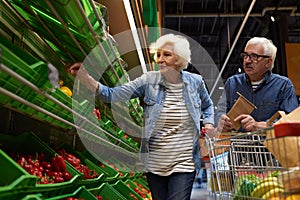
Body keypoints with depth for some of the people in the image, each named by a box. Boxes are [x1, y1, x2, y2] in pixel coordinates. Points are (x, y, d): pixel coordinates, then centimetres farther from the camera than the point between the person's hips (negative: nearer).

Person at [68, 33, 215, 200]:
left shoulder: (195, 81, -3)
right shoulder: (149, 80, -7)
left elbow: (207, 105, 17)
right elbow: (113, 95, -13)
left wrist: (209, 123, -1)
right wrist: (84, 77, -24)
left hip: (184, 164, -1)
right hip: (154, 163, 2)